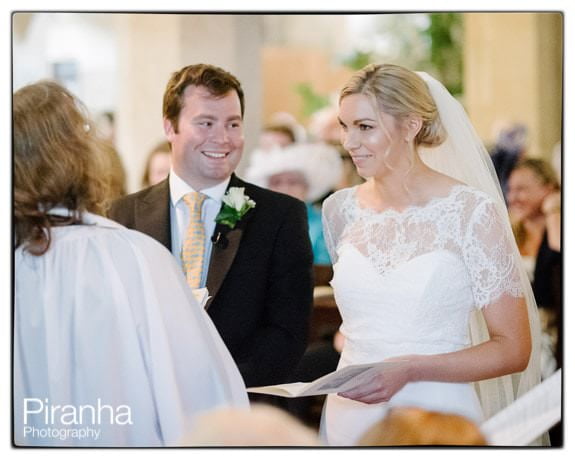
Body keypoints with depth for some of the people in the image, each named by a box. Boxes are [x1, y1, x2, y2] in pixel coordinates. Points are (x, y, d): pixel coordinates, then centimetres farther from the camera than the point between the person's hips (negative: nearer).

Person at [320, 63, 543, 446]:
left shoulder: (472, 211, -11)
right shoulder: (340, 210, 3)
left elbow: (514, 349, -11)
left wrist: (409, 370, -19)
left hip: (437, 418, -4)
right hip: (349, 418, 4)